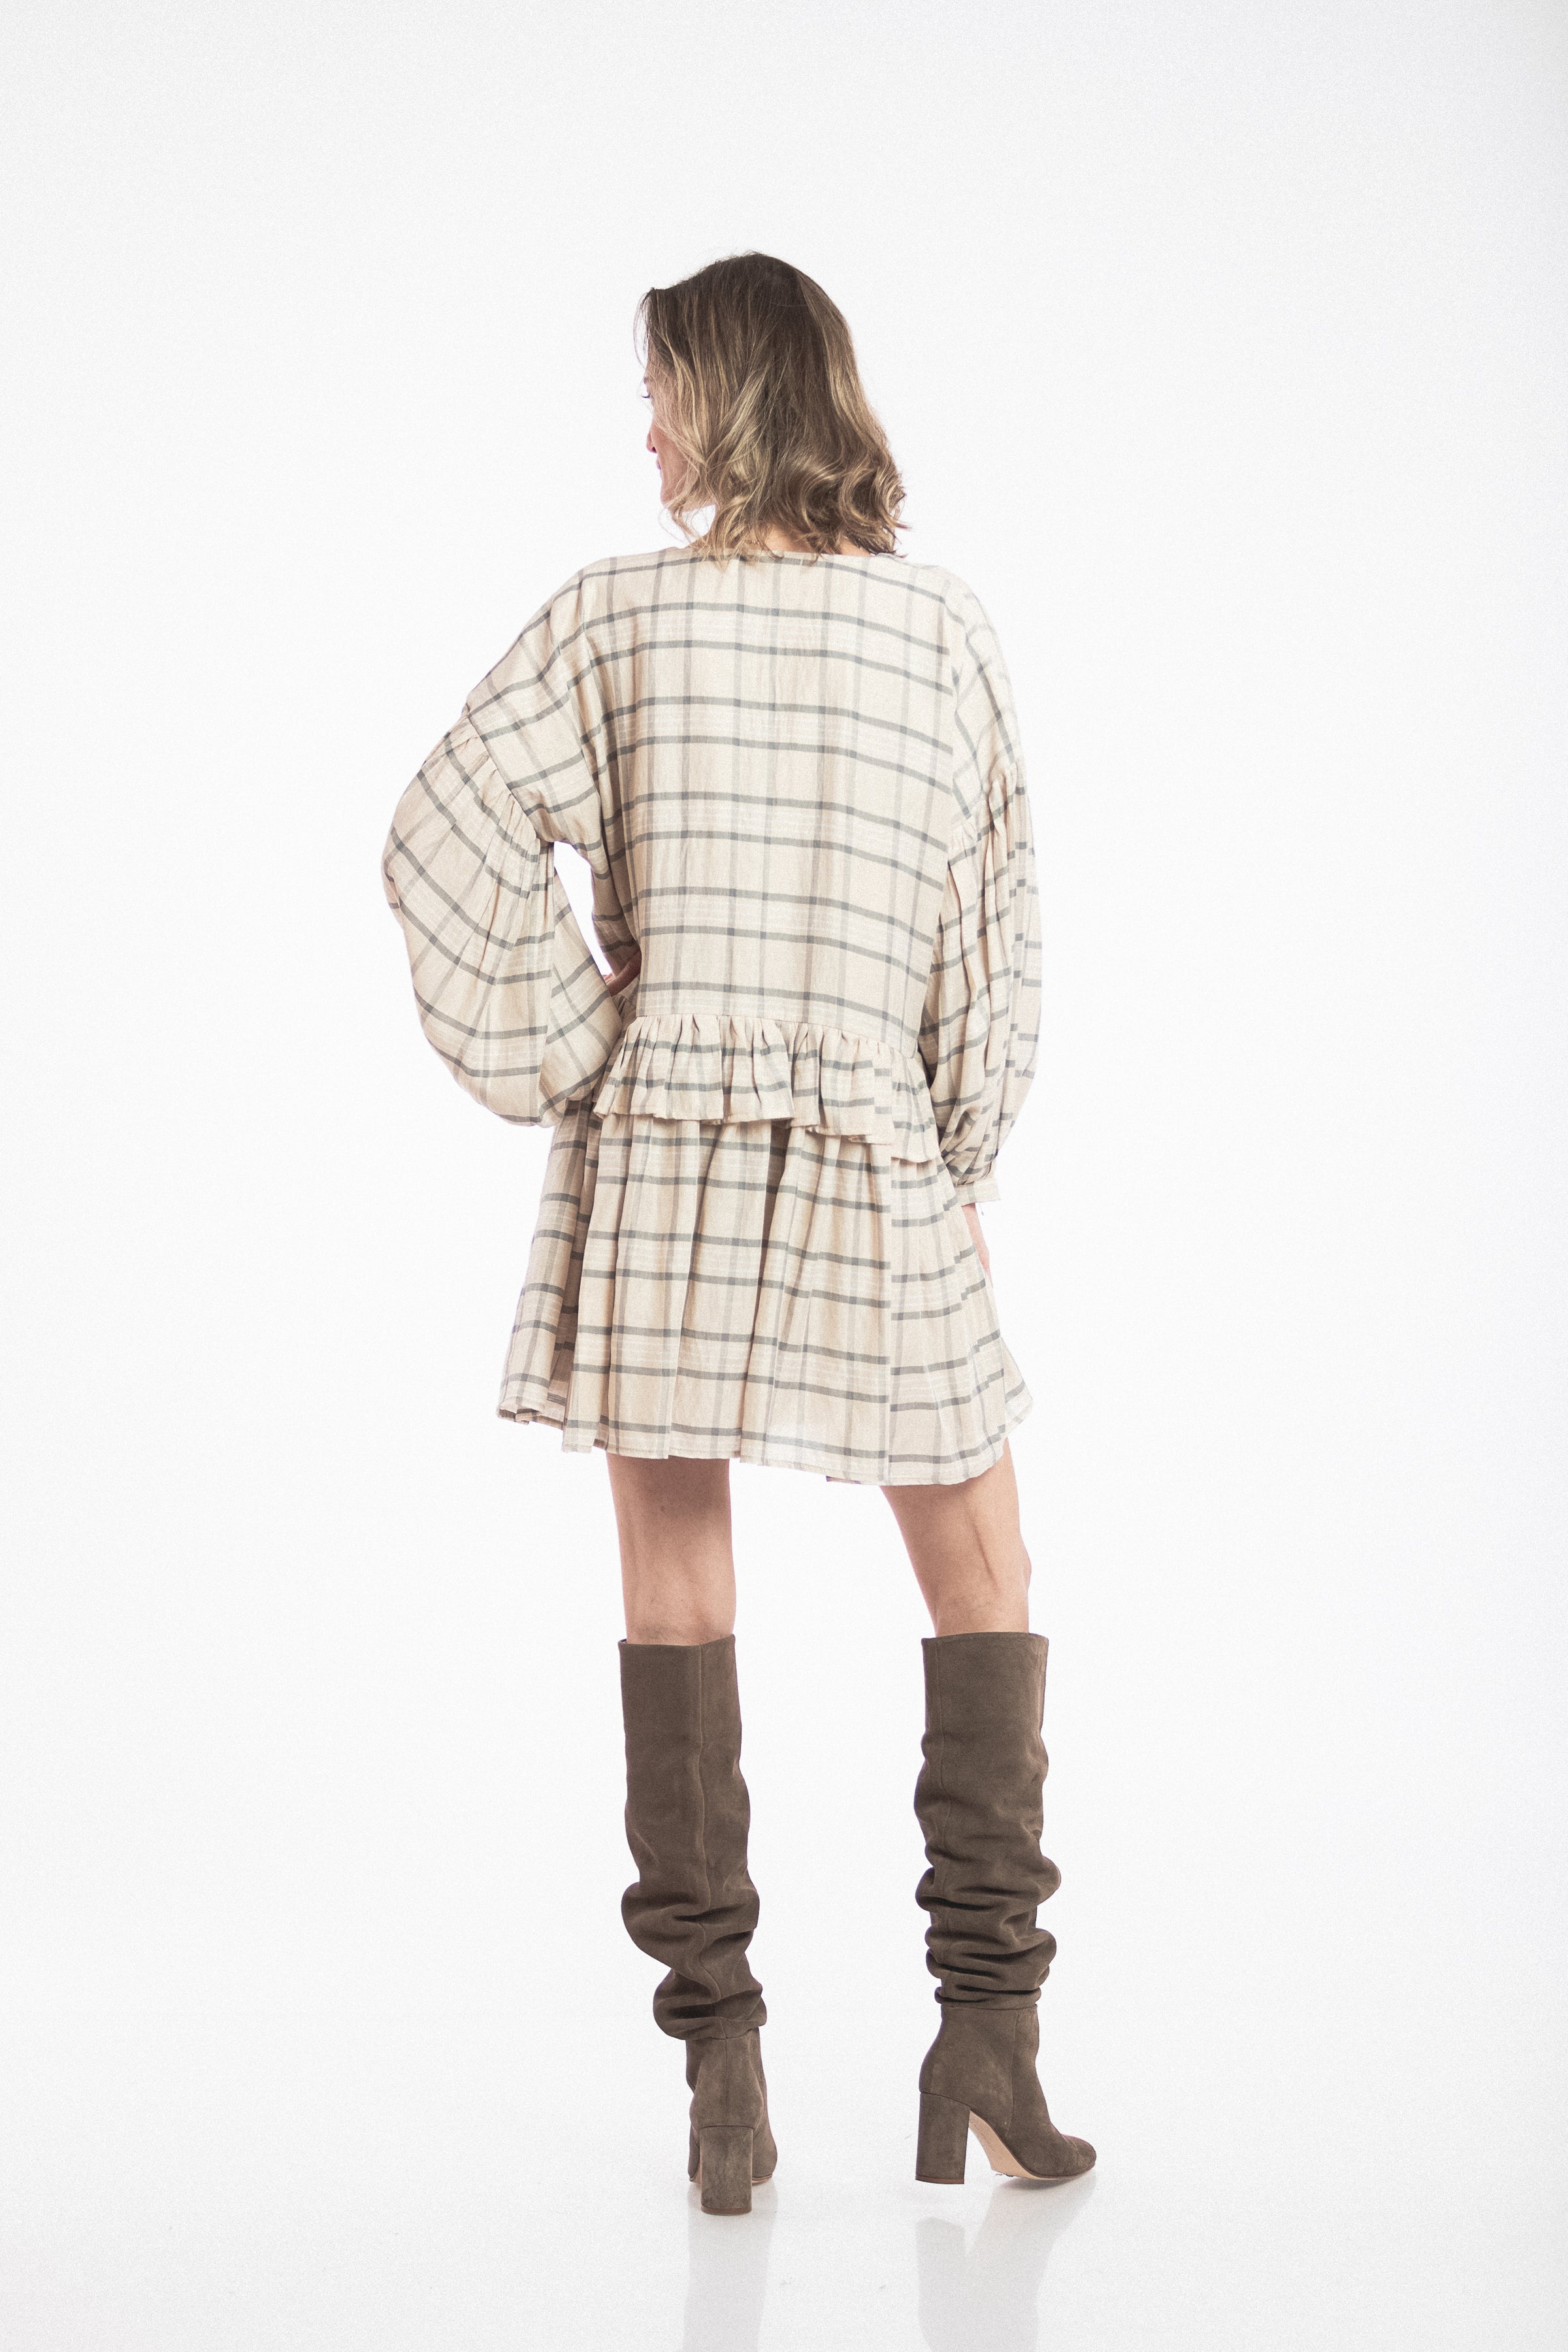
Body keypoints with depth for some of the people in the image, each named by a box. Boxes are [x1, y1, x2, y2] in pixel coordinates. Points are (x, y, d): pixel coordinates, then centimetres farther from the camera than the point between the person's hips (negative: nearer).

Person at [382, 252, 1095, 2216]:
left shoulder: (614, 616, -4)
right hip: (879, 1173, 1)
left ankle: (718, 2060, 7)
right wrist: (955, 1160, 8)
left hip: (655, 1165, 0)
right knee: (979, 1573, 13)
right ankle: (986, 2030, 7)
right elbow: (997, 924, 0)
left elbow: (446, 839, -13)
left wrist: (567, 1059, -4)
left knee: (676, 1586, 8)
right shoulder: (941, 628, 1)